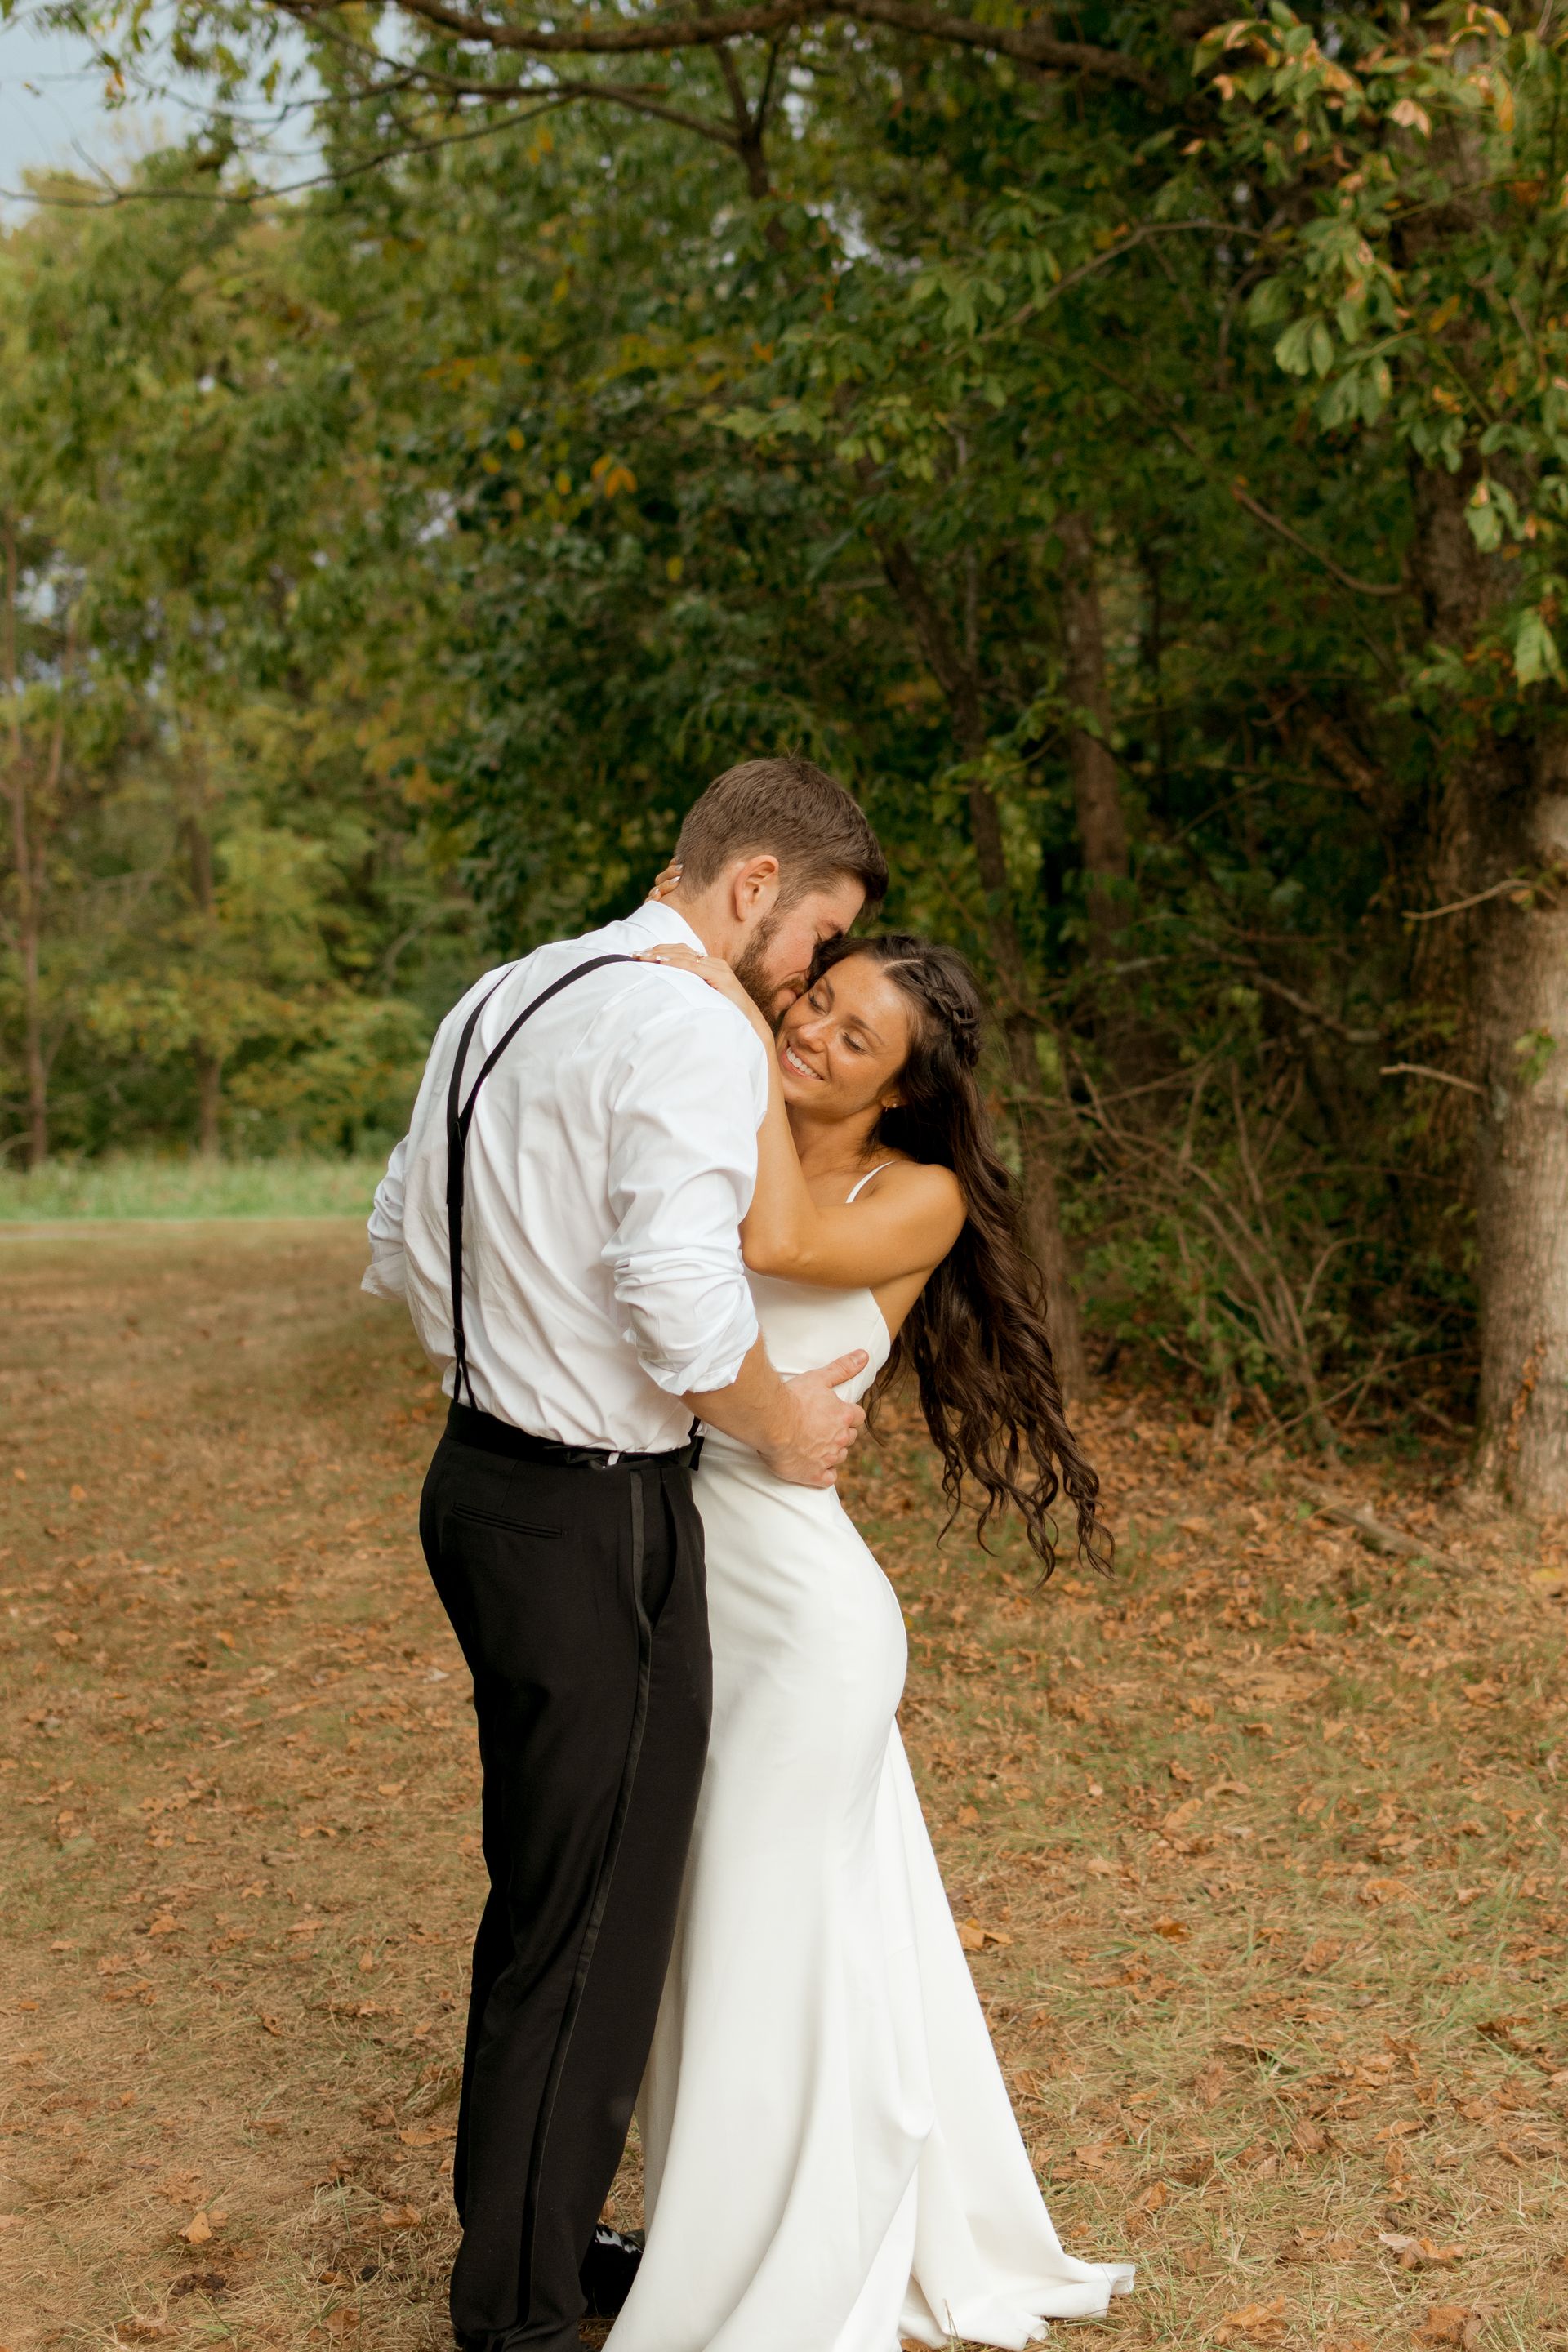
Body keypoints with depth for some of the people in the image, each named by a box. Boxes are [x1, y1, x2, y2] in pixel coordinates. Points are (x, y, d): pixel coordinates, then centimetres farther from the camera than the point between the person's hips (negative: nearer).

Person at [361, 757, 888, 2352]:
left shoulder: (500, 1001, 11)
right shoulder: (696, 1035, -18)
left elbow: (403, 1244, 18)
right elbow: (681, 1300, -29)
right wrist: (785, 1429, -11)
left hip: (481, 1483, 10)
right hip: (599, 1523, -10)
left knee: (546, 1897, 20)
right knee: (587, 1924, 4)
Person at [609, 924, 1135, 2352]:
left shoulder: (920, 1199, -8)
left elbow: (782, 1243, -26)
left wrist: (735, 1023, -19)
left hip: (799, 1613, -7)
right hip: (680, 1590, 7)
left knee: (772, 1956, 5)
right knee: (703, 1948, 19)